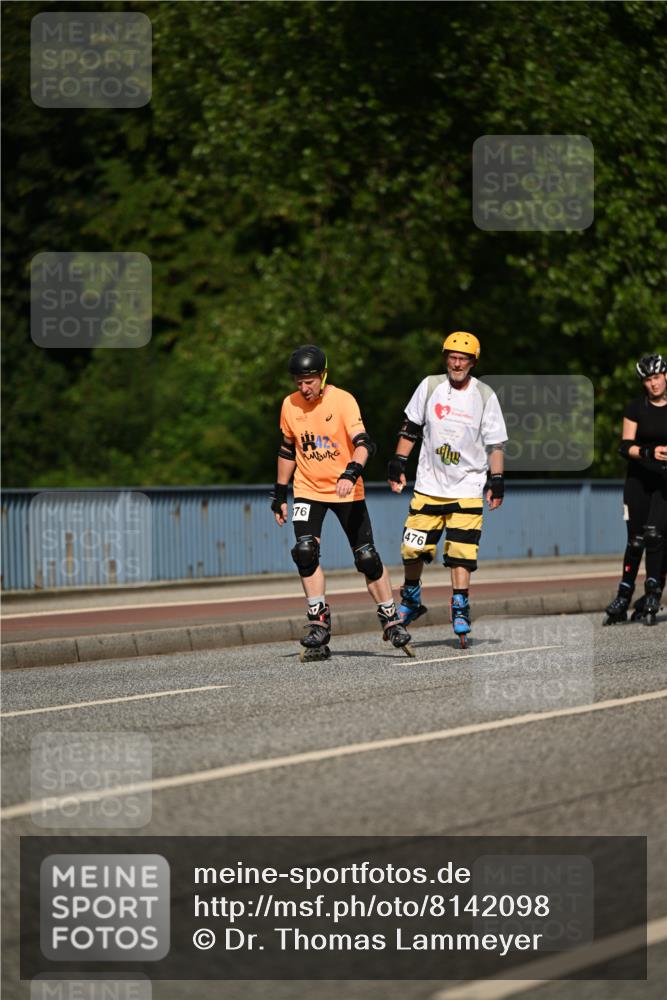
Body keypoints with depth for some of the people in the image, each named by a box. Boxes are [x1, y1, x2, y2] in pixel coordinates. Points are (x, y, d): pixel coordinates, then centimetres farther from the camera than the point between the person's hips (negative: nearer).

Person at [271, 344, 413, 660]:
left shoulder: (342, 400, -15)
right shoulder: (290, 405, -1)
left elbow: (362, 442, -27)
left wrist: (351, 473, -44)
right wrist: (280, 492, 14)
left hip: (345, 491, -3)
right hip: (308, 490, 3)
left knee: (367, 557, -2)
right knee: (305, 550, -17)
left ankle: (390, 620, 15)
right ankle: (319, 623, -9)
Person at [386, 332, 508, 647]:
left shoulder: (484, 396, -2)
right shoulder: (430, 387, 1)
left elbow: (495, 443, 2)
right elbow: (410, 428, 9)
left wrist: (497, 482, -4)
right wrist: (398, 464, 5)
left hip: (467, 488, -2)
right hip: (429, 486, 2)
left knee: (461, 553, -8)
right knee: (413, 549, 1)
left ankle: (460, 608, -1)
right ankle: (410, 600, 22)